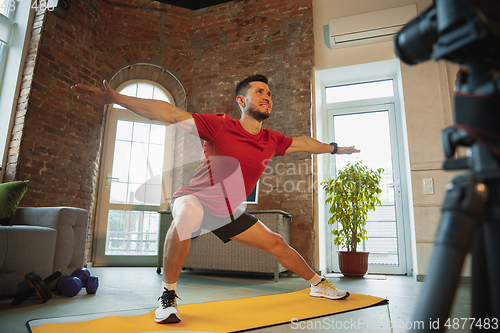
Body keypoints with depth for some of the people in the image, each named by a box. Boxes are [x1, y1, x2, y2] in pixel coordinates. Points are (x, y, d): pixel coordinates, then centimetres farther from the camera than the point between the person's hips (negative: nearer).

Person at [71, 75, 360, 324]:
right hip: (195, 200, -5)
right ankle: (168, 295, -19)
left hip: (229, 213, 5)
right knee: (189, 214, -41)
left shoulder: (272, 141, -4)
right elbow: (170, 114, -26)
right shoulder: (220, 126, -20)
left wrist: (335, 148, 28)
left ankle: (318, 284, 38)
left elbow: (303, 143, 15)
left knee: (277, 244, 10)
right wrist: (116, 98, -32)